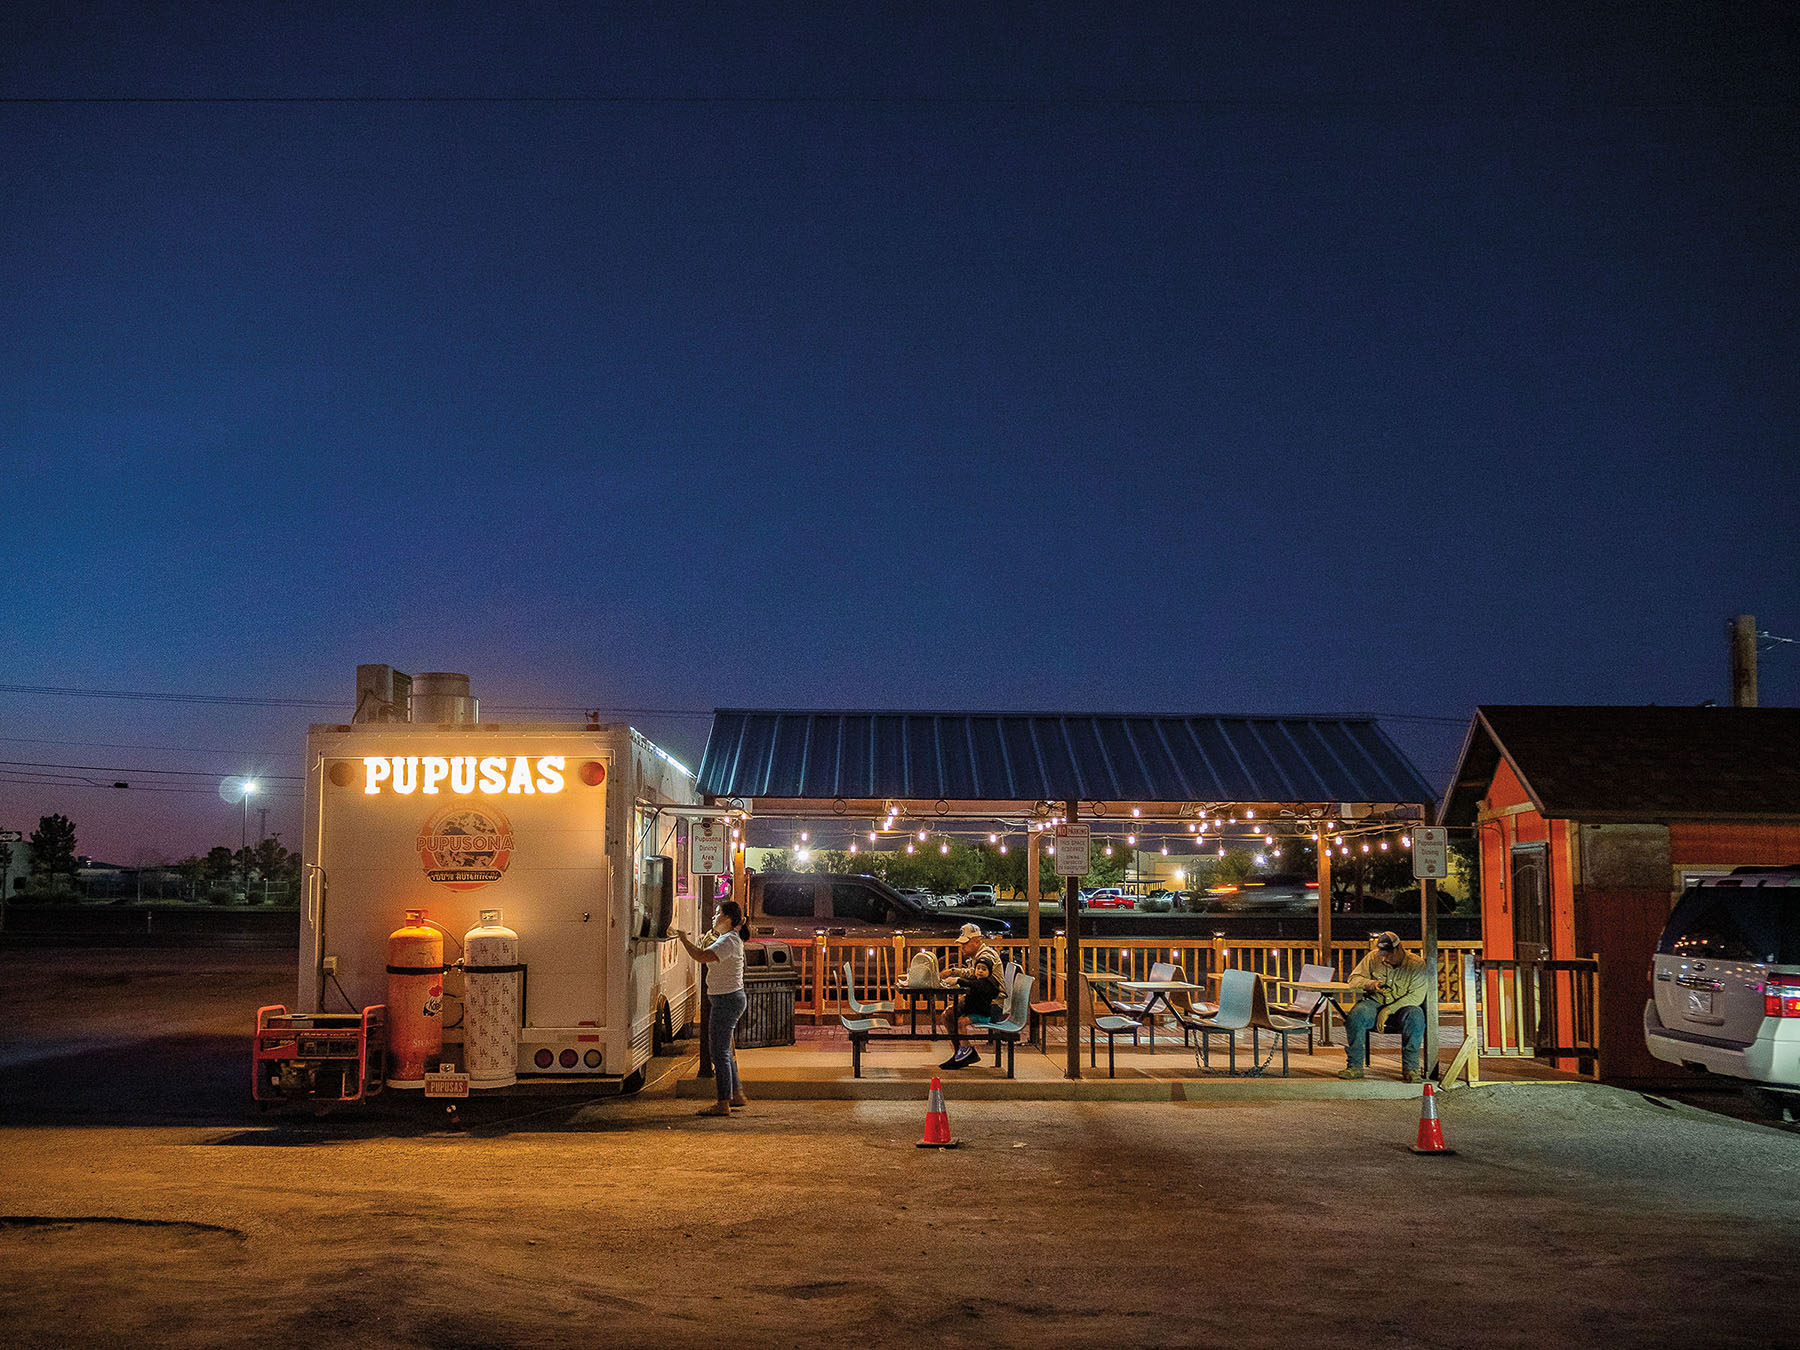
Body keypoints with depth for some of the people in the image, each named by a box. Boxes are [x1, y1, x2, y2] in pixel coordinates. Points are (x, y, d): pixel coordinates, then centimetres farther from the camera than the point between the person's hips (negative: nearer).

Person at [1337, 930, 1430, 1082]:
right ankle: (1355, 1066, -22)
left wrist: (1389, 1010, -23)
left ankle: (1410, 1068, -29)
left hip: (1403, 1006, -2)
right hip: (1375, 1002, 2)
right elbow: (1353, 979, 5)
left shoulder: (1417, 965, -8)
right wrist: (1371, 984, -18)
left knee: (1415, 1016, -36)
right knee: (1356, 1015, -30)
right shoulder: (1373, 957, 1)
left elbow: (1416, 996, -16)